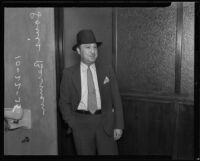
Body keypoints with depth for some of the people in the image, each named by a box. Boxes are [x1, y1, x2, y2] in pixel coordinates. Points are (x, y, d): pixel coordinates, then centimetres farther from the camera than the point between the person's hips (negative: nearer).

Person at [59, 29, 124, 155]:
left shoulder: (107, 71, 4)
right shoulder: (69, 73, 1)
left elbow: (116, 100, 4)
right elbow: (64, 102, 6)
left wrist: (119, 125, -1)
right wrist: (72, 124, -3)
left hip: (105, 122, 1)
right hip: (81, 123, 0)